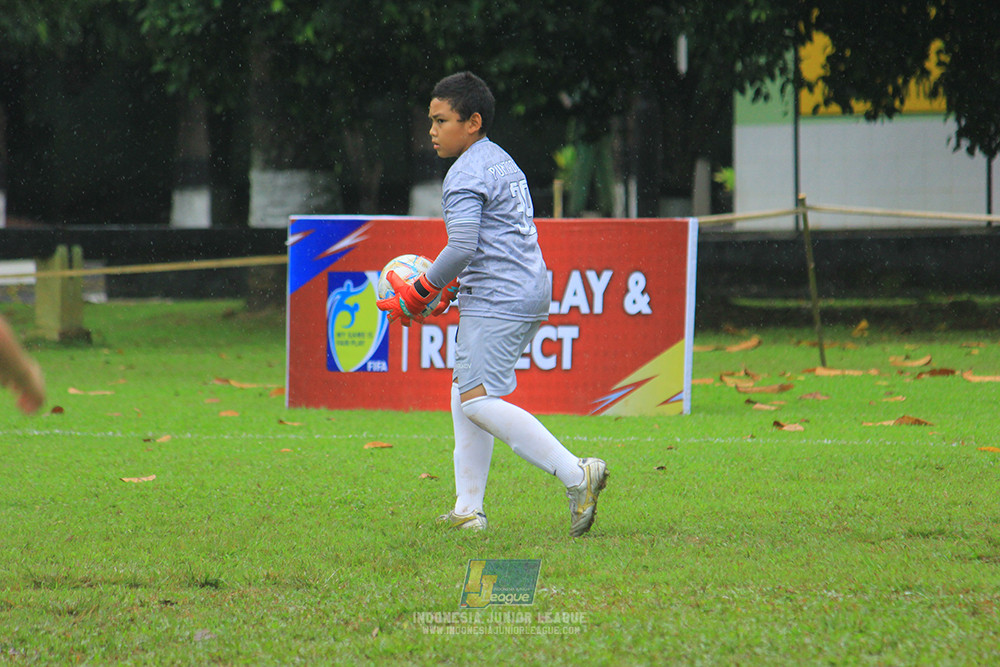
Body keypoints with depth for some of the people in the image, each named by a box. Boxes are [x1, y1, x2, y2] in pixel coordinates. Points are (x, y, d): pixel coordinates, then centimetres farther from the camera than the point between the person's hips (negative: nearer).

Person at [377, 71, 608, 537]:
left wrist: (415, 296, -9)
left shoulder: (466, 174, -11)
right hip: (527, 292, 11)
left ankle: (577, 475, -25)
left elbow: (462, 249, -19)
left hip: (498, 301, -11)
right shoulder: (502, 162, 21)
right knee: (465, 392, 15)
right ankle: (468, 511, 15)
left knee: (478, 400, -16)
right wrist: (450, 288, 24)